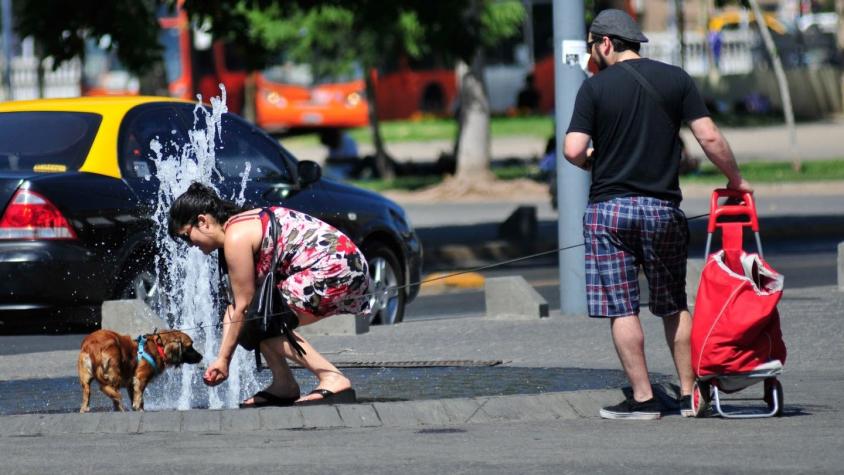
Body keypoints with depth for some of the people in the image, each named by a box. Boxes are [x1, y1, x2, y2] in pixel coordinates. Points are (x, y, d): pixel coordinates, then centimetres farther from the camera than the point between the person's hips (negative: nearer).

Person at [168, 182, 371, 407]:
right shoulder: (243, 224, 17)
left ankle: (332, 379, -16)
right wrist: (221, 358, 12)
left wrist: (224, 359, -2)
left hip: (335, 268, -11)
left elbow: (242, 306, -10)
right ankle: (283, 387, 15)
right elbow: (234, 303, 17)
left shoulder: (236, 238, -13)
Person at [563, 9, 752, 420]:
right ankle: (689, 394, 13)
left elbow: (573, 150, -10)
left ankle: (643, 398, -1)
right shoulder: (675, 79, 3)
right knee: (674, 307, 14)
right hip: (663, 208, 3)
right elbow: (710, 139, -2)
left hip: (609, 208, -3)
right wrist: (736, 181, 11)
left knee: (622, 310, 1)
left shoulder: (595, 87, -3)